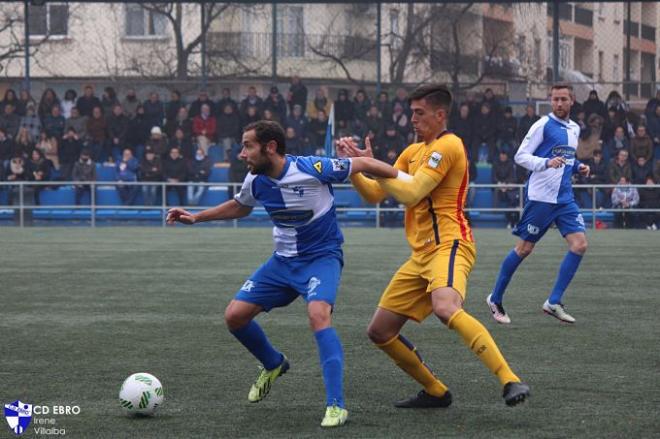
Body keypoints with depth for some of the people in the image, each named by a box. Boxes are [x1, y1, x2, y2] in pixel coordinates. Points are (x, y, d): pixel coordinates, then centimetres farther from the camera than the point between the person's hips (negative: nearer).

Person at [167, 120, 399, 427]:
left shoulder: (312, 169, -24)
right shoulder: (255, 181, -5)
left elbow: (364, 164, -14)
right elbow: (239, 207, 18)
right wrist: (195, 218, 13)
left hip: (322, 257, -6)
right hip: (283, 260, 6)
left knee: (318, 314, -33)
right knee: (235, 316, 0)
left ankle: (336, 406, -28)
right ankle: (274, 365, 31)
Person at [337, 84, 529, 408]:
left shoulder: (447, 146, -8)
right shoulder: (413, 151, 21)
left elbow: (410, 193, -16)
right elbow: (374, 194, 20)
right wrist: (352, 165, 6)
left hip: (448, 245, -10)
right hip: (421, 254, 10)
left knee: (446, 308, -38)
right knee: (380, 332, 8)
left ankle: (510, 381, -40)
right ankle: (435, 392, 20)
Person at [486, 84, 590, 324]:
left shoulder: (575, 129, 15)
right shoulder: (543, 126, -7)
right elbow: (520, 156, -10)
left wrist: (578, 167, 8)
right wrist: (546, 163, -25)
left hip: (565, 198, 6)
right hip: (541, 196, -6)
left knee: (580, 244, -8)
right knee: (524, 249, -1)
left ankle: (554, 302, -2)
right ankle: (495, 299, 14)